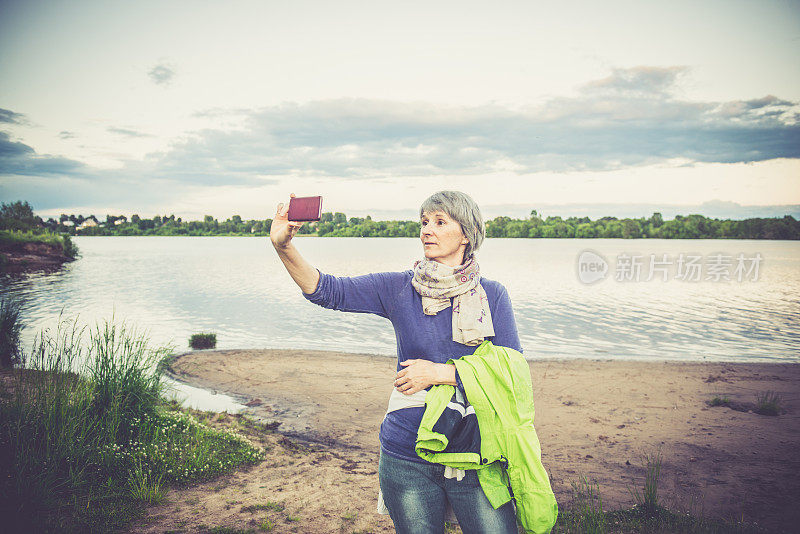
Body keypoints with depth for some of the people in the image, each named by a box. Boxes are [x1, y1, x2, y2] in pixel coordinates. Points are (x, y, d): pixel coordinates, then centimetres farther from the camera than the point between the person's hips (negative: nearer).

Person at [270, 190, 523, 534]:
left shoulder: (492, 295, -1)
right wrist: (283, 246, -29)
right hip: (408, 459, 1)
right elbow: (328, 291, -13)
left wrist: (439, 372, -14)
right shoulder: (399, 288, -1)